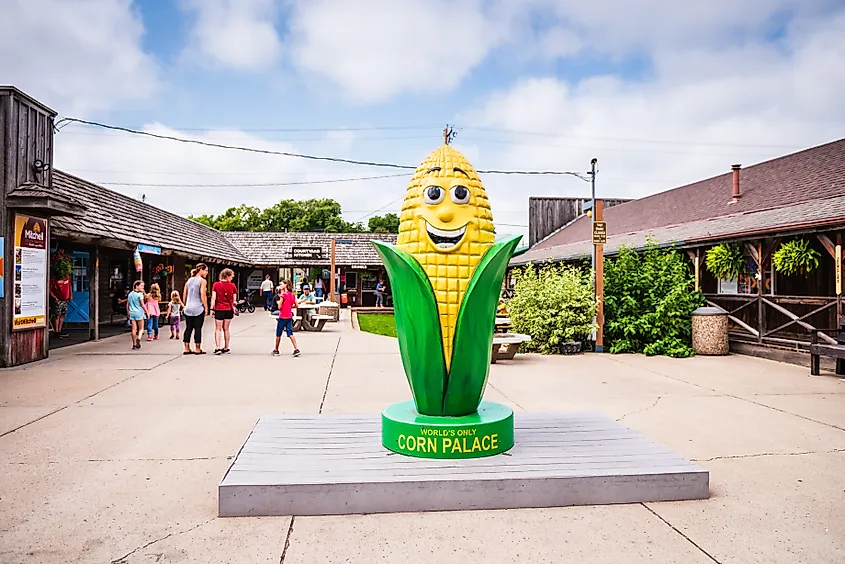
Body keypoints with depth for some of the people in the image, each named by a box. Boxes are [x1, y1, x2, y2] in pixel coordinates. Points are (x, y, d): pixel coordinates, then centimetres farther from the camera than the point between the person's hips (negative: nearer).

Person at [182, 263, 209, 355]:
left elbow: (184, 294, 13)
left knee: (188, 328, 10)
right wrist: (206, 307, -8)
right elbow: (203, 295, -14)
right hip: (198, 308, -6)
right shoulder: (202, 281, -8)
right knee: (198, 328, 1)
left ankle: (186, 348, 13)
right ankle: (197, 349, 5)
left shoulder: (189, 280, 12)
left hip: (188, 308, 6)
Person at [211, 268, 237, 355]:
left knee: (218, 329, 4)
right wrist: (234, 309, 16)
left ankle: (217, 348, -6)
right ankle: (226, 348, 16)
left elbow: (213, 298, -7)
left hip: (219, 309, -1)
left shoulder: (216, 285, -3)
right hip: (229, 310, 1)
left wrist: (212, 309, -3)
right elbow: (233, 300, 5)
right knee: (226, 329, 11)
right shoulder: (232, 286, 0)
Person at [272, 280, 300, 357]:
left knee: (278, 334, 9)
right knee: (290, 333, 4)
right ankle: (296, 349, -7)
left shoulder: (283, 295, -15)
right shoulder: (292, 295, 5)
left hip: (282, 317, -6)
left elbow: (279, 307, -15)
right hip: (289, 317, 6)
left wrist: (278, 301, 2)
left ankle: (276, 350, 20)